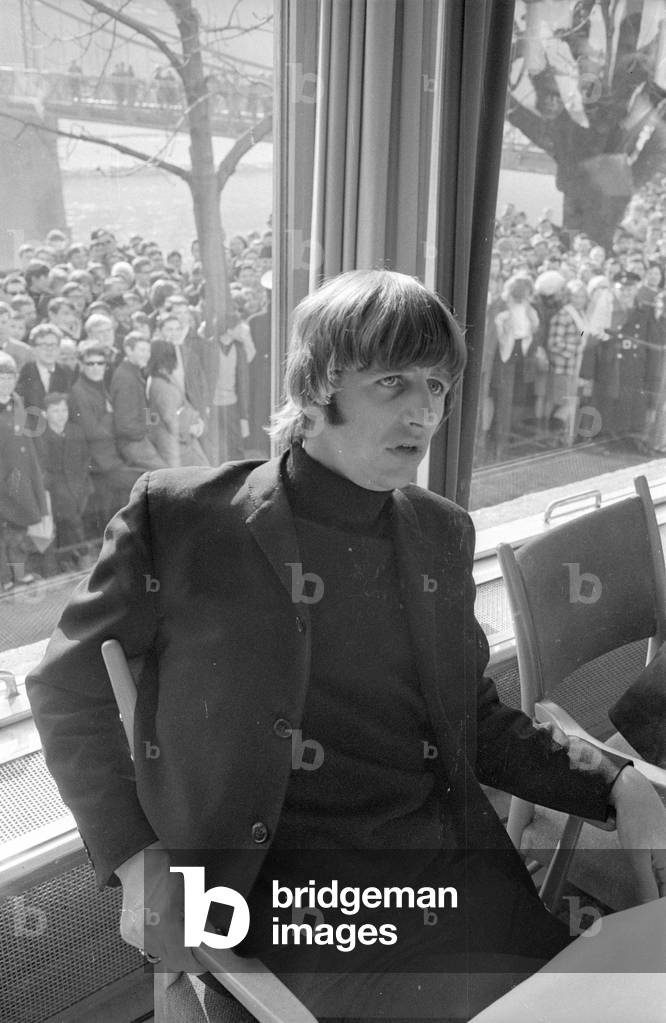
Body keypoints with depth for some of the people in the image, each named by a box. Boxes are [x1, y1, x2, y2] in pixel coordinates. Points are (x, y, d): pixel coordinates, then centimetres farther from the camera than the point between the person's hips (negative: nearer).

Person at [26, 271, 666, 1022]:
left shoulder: (442, 534, 9)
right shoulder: (181, 519, -6)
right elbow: (68, 683, 4)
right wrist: (133, 856, -6)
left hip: (455, 858, 6)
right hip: (294, 883, -5)